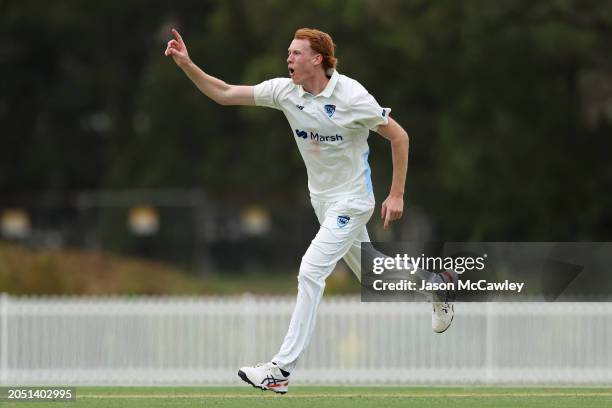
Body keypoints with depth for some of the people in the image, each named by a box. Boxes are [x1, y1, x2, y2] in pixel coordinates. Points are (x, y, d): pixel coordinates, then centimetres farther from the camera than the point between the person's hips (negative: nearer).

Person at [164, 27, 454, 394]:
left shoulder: (351, 96, -22)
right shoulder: (286, 91, -6)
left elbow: (399, 136, -13)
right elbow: (224, 94, -5)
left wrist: (397, 195, -14)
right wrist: (187, 65, -18)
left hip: (351, 202, -7)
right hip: (322, 199, 7)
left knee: (310, 272, -18)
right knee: (370, 273, 20)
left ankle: (282, 369, -17)